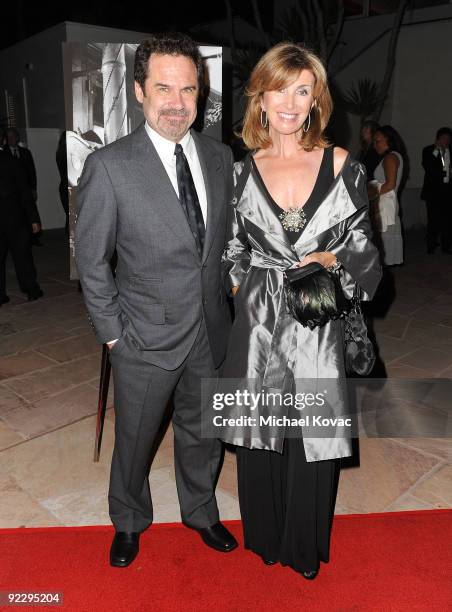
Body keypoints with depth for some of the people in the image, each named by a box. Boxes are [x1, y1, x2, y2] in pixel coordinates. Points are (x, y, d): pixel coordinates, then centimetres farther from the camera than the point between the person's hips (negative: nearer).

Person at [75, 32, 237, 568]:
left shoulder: (220, 157, 1)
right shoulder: (109, 165, -13)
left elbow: (226, 240, 9)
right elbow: (90, 260, -8)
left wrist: (224, 305, 4)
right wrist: (112, 332, -8)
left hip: (210, 331, 4)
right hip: (146, 337, -3)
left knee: (202, 432, 22)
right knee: (134, 440, 17)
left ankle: (200, 511, 48)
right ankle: (129, 522, 45)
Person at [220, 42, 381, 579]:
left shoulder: (343, 167, -1)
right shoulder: (241, 171, 2)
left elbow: (363, 251, 3)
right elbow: (232, 253, 10)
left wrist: (332, 261, -15)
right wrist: (245, 291, -2)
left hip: (318, 331, 0)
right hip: (257, 326, 1)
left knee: (313, 442, 11)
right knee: (259, 440, 14)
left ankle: (304, 547, 39)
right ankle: (264, 537, 42)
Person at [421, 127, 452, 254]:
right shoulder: (429, 151, 1)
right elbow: (427, 167, -13)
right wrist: (436, 151, -15)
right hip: (433, 191, -3)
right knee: (433, 219, -3)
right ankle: (431, 247, 5)